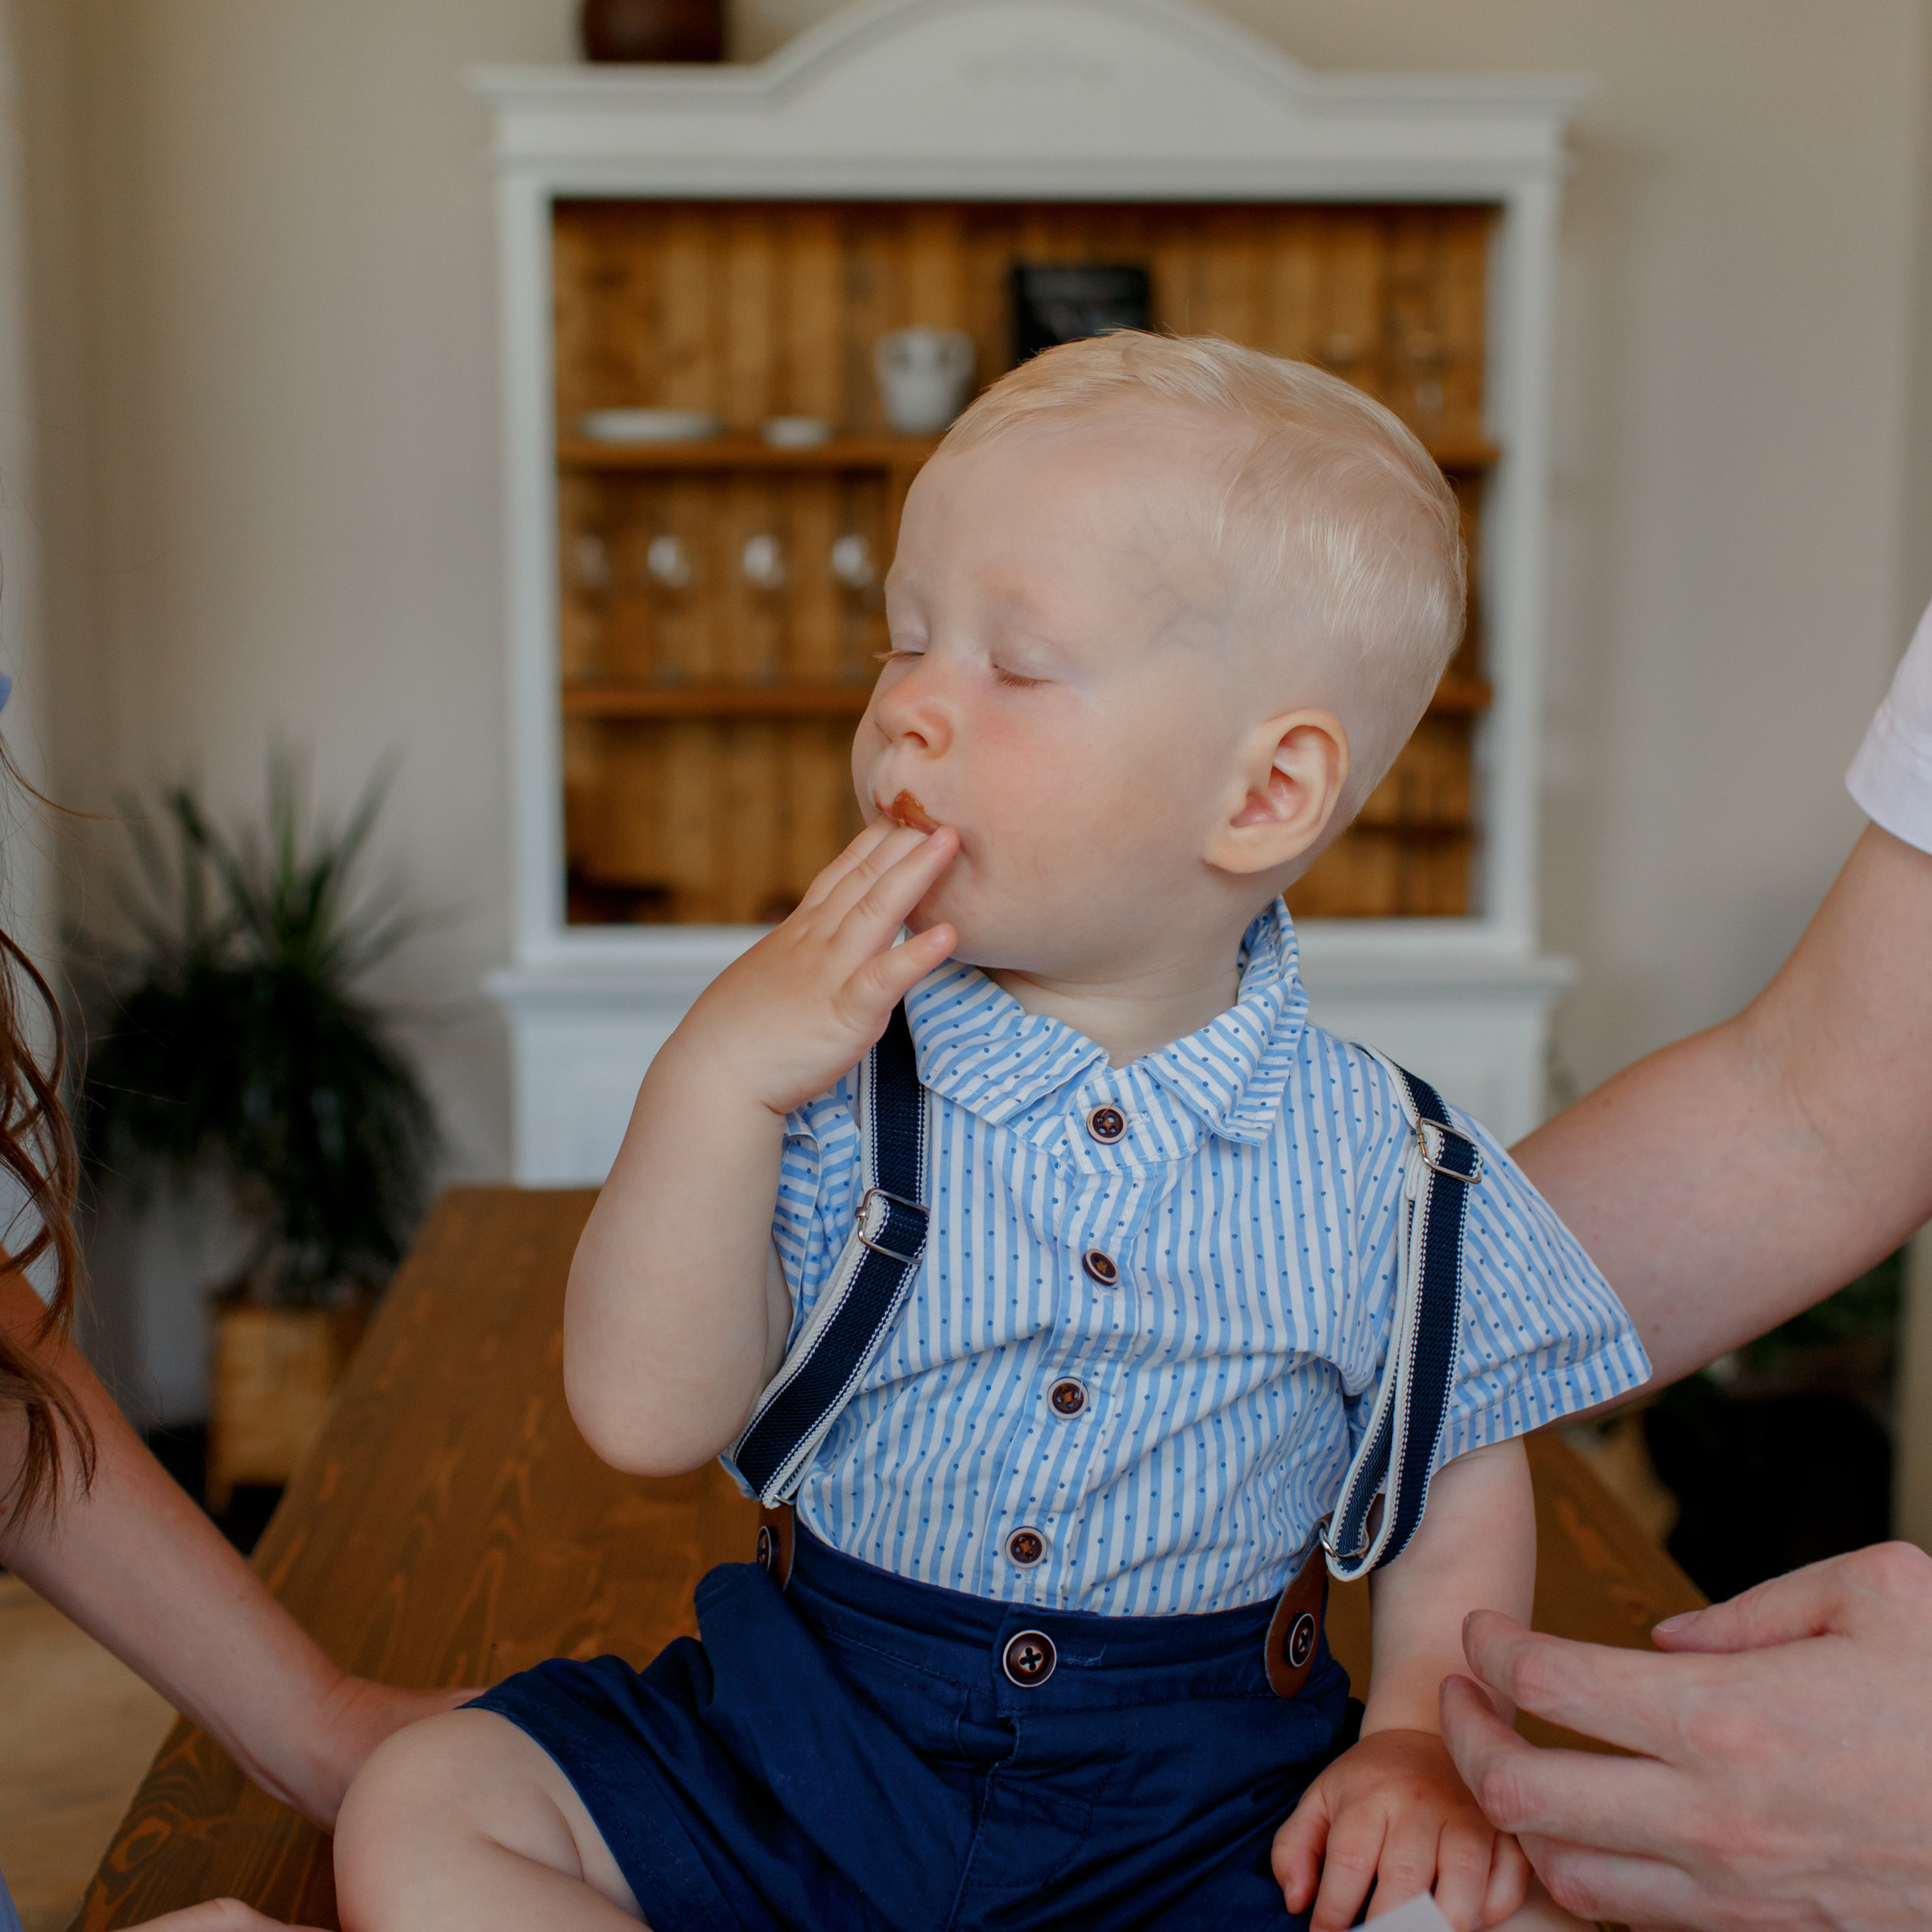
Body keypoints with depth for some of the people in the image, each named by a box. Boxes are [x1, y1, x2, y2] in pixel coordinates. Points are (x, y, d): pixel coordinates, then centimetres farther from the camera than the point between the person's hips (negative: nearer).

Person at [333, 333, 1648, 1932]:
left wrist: (1422, 1742, -8)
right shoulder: (828, 1074, -6)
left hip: (1201, 1800, -1)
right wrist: (713, 1080, -23)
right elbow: (649, 1418, -13)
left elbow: (1462, 1480, 8)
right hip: (794, 1740, 2)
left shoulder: (1384, 1169, -6)